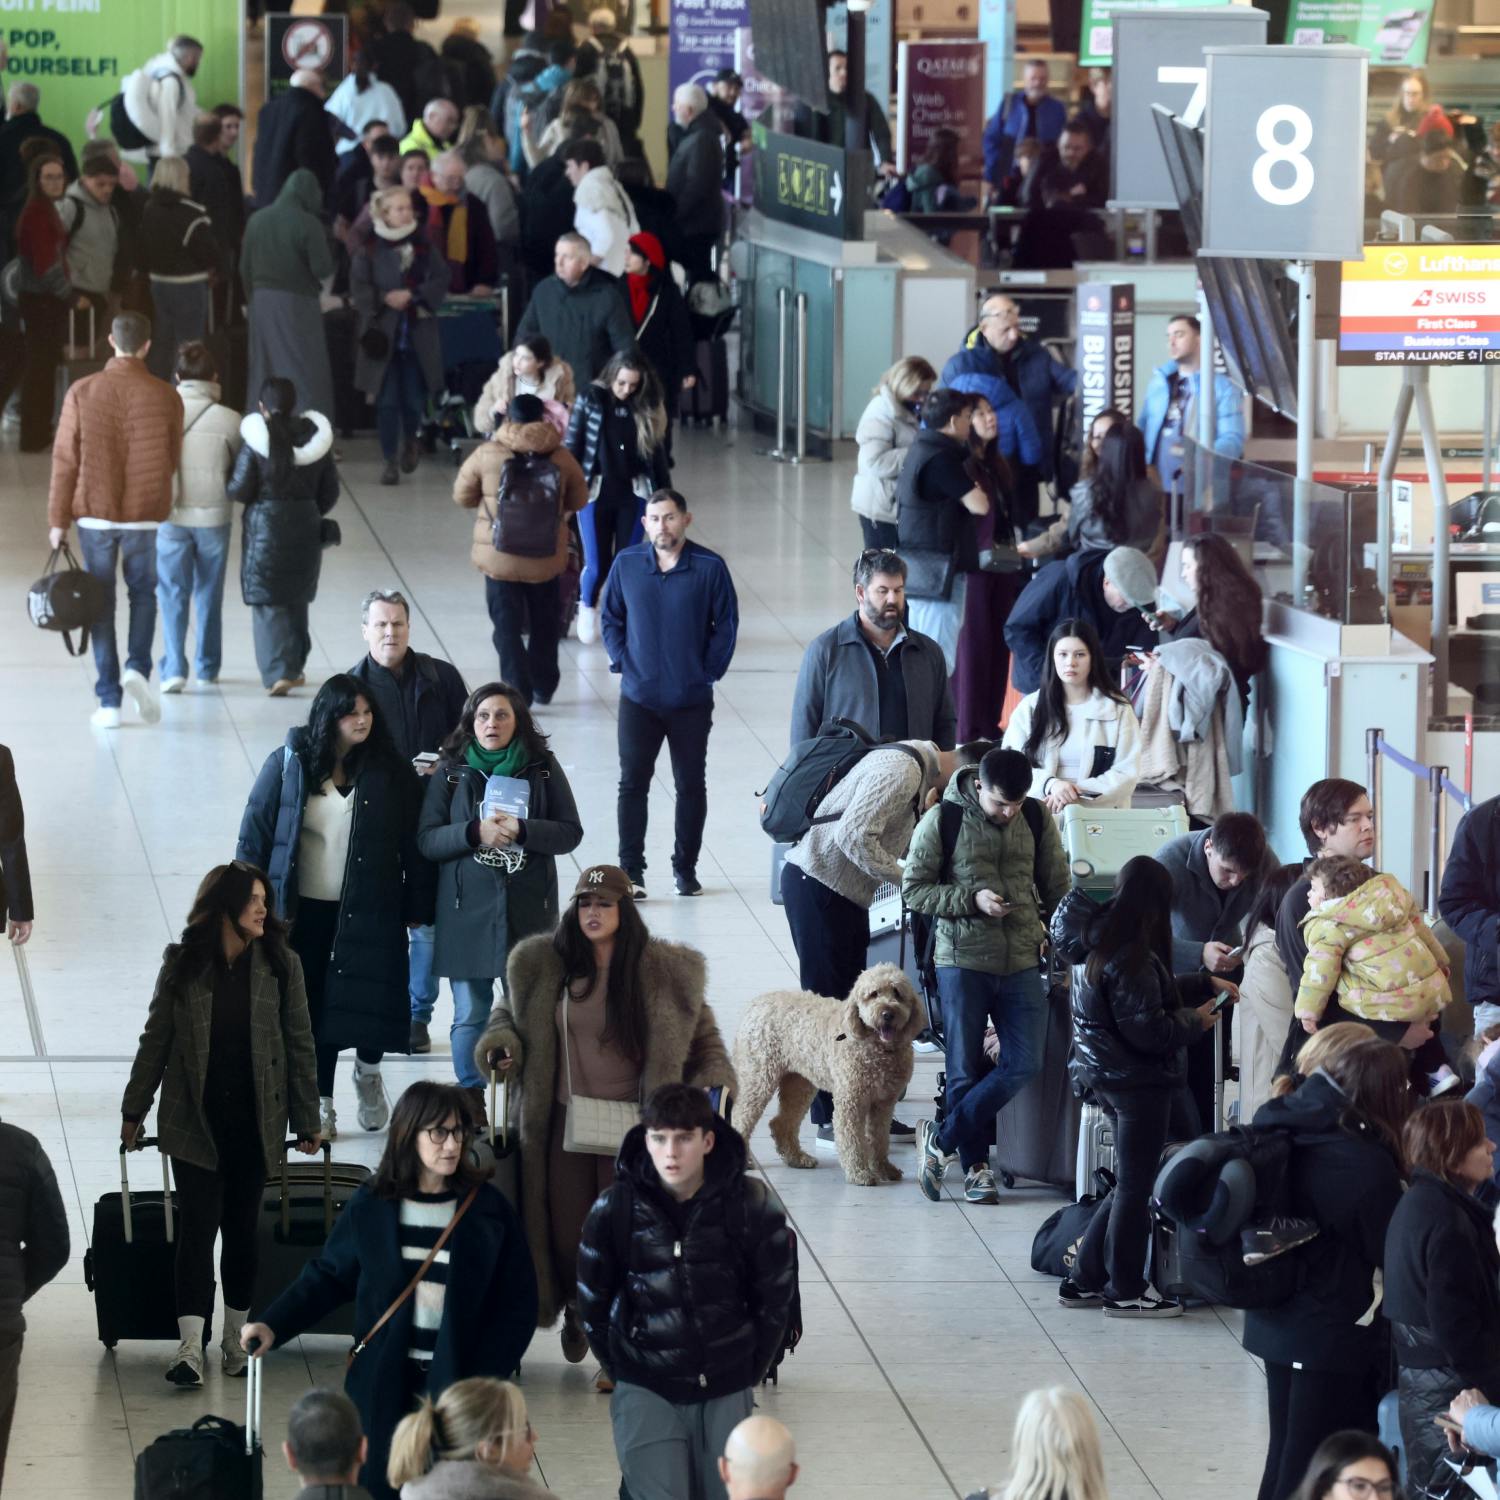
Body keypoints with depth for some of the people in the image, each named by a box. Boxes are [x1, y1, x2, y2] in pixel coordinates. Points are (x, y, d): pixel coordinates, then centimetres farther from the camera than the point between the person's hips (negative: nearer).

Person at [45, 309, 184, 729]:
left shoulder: (82, 392, -6)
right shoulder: (165, 397, -6)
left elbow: (65, 459, -4)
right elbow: (173, 461, 4)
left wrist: (57, 519, 2)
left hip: (94, 514, 0)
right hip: (146, 515, 0)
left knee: (101, 604, 8)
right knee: (143, 592, 18)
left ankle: (109, 701, 6)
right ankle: (137, 668, -6)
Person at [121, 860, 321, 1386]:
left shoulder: (281, 964, -2)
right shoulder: (182, 963, -3)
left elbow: (299, 1044, 2)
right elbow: (156, 1039, 5)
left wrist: (307, 1120, 2)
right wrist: (134, 1109, 8)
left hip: (254, 1120, 1)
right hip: (194, 1118, -1)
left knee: (242, 1226, 10)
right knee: (198, 1225, -6)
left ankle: (237, 1336, 23)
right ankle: (190, 1347, -10)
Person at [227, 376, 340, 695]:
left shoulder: (255, 440, -11)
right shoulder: (315, 438, 1)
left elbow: (239, 489, -11)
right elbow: (330, 491, 6)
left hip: (265, 526, -4)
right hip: (306, 526, 4)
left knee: (267, 602, -1)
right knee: (297, 599, 18)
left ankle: (278, 672, -12)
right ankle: (296, 666, 26)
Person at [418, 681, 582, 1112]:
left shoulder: (543, 769, 3)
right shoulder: (451, 772, 2)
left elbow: (571, 832, -1)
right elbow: (427, 840, -3)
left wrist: (522, 831, -17)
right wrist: (475, 832, -20)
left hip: (528, 910, 0)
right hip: (468, 910, 0)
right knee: (470, 1013, 5)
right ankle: (470, 1096, 18)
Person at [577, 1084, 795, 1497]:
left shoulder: (751, 1204, -9)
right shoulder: (614, 1209, -10)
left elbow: (775, 1298, 3)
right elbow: (592, 1305, 2)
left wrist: (749, 1372, 5)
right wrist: (624, 1374, 5)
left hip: (726, 1389, 1)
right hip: (646, 1390, -1)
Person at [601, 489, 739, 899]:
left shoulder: (710, 567, -6)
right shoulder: (627, 564, -1)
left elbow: (726, 624, 0)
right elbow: (610, 618, 9)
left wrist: (709, 672, -5)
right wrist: (622, 662, -3)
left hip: (692, 699, -1)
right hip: (638, 697, 1)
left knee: (690, 785, 8)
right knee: (633, 783, -3)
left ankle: (686, 868, 21)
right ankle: (631, 870, 2)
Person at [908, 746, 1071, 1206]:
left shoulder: (1038, 822, 3)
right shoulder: (942, 821, -6)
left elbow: (1057, 888, 14)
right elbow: (914, 889, -3)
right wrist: (972, 899, -15)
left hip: (1022, 961, 3)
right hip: (962, 960, -3)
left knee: (1024, 1063, -5)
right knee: (966, 1069, 2)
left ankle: (942, 1140, 4)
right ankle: (975, 1164, 14)